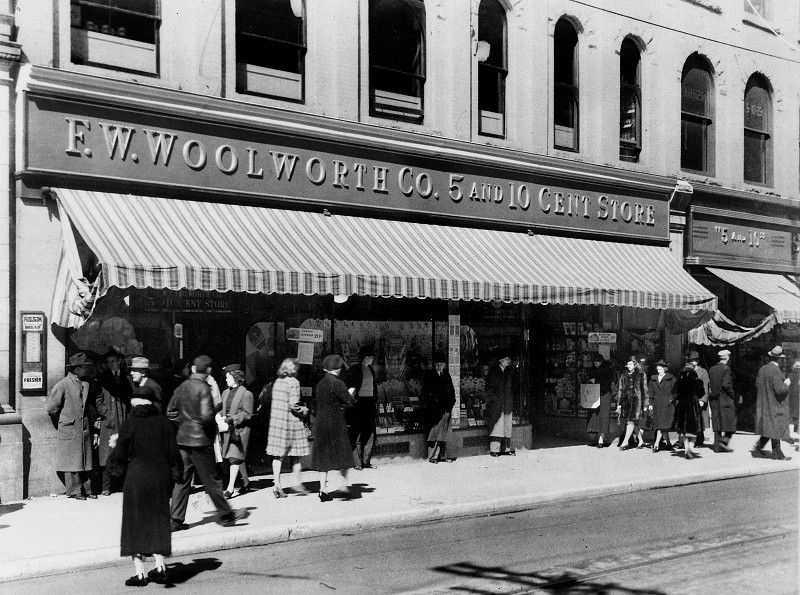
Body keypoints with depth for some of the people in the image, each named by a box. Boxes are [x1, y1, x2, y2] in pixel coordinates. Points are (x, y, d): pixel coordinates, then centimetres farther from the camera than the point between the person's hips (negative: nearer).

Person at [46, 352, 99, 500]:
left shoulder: (86, 384, 9)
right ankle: (74, 491, 7)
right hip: (70, 430, -6)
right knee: (72, 460, -1)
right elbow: (52, 408, -6)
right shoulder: (63, 385, -11)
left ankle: (86, 489, 14)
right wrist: (61, 422, 5)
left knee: (85, 460, 8)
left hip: (85, 429, 6)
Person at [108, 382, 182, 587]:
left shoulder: (129, 424, -9)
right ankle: (160, 566, 10)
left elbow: (119, 457, -8)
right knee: (158, 521, 15)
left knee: (135, 523, 8)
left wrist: (112, 459, 14)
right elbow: (173, 453, 1)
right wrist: (175, 476, 12)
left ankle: (139, 573, 8)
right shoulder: (163, 422, 0)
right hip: (161, 480, 3)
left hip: (136, 479, -3)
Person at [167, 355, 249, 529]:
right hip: (201, 439, -7)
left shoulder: (182, 387, 7)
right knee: (211, 479, 2)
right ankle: (225, 515, 13)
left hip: (183, 438, 7)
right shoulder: (203, 388, -16)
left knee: (182, 479, 10)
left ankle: (176, 519, 11)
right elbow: (206, 415, -24)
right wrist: (215, 427, -7)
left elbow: (171, 412, 12)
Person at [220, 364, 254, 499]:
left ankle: (230, 488, -12)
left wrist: (232, 419, -20)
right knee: (239, 459, 13)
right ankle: (246, 482, 28)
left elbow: (247, 413, -11)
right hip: (228, 429, 6)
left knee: (235, 457, -11)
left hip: (240, 429, -6)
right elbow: (223, 410, 18)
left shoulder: (246, 394, -8)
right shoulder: (225, 393, 12)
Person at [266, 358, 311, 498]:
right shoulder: (293, 382, -11)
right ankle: (297, 483, 14)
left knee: (278, 455, 7)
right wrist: (304, 410, 0)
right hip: (290, 422, -5)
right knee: (295, 454, 9)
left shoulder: (277, 381, 8)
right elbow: (294, 405, -18)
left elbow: (275, 402, 11)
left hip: (276, 420, 6)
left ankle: (277, 484, 3)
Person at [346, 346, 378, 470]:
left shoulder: (371, 370, 14)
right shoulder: (354, 370, -6)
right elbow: (350, 388, -6)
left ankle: (366, 461, 12)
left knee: (370, 433, 5)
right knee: (357, 434, -3)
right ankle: (358, 462, 0)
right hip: (358, 403, -7)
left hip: (370, 403, 7)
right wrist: (352, 399, -13)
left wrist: (375, 400, 13)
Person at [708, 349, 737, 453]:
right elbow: (726, 385, -17)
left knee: (717, 422, 9)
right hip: (725, 399, -7)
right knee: (729, 422, 1)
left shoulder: (712, 369, 9)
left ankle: (717, 445, 10)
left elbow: (709, 385, 8)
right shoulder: (726, 368, -11)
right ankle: (724, 441, -11)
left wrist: (711, 394, 13)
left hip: (714, 400, 7)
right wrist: (732, 395, -7)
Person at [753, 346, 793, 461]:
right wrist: (786, 384, -6)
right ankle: (777, 454, 9)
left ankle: (758, 447, 15)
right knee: (776, 428, 2)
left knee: (768, 427, 17)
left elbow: (757, 385, 10)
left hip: (764, 404, 8)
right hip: (775, 405, -8)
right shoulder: (775, 371, -21)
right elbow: (779, 389, -23)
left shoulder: (762, 369, 3)